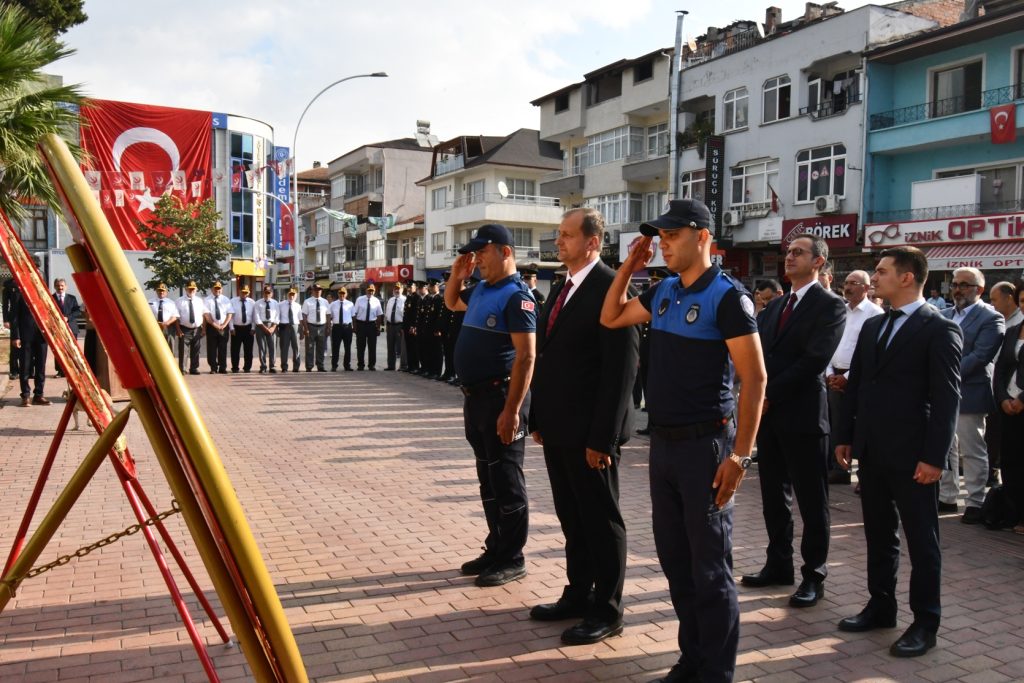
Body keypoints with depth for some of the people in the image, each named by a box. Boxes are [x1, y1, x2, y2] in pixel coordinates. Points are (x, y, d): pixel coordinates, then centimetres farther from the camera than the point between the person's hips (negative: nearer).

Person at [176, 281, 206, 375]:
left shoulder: (200, 300, 10)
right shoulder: (180, 301, 1)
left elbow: (205, 314, 9)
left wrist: (203, 328, 2)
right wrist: (178, 329, -11)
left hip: (197, 329, 3)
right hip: (185, 329, -3)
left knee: (195, 351, 9)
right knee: (183, 350, -6)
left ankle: (194, 368, 18)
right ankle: (182, 369, -1)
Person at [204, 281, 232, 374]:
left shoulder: (226, 300, 8)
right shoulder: (207, 300, 0)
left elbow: (229, 314, 2)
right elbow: (207, 315, -9)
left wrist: (224, 325, -10)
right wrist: (215, 325, -17)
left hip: (224, 326, 2)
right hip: (211, 327, -2)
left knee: (223, 348, 3)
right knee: (212, 348, 0)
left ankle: (223, 368, 8)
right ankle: (213, 368, 7)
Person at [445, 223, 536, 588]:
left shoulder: (516, 295, -15)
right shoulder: (481, 290, 12)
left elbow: (526, 356, -21)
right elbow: (451, 302, 34)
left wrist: (512, 411, -25)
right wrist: (457, 273, 13)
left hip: (500, 396, -9)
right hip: (475, 395, 9)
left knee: (506, 481, 1)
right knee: (488, 478, 17)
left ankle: (512, 560, 13)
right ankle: (495, 549, 29)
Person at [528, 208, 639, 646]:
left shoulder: (611, 288, -14)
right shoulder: (563, 290, 13)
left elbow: (621, 368, -18)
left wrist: (602, 436, -20)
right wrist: (538, 417, 13)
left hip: (589, 432, -8)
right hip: (557, 428, 8)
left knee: (601, 520, 5)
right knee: (572, 518, 18)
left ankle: (607, 611, 19)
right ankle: (578, 594, 33)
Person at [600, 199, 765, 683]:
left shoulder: (727, 297, -12)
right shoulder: (663, 293, 9)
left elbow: (754, 378, -15)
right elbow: (610, 318, 22)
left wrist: (740, 455, -19)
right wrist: (628, 268, 8)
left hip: (705, 444, -7)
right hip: (662, 442, 7)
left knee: (709, 567, 3)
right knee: (675, 560, 15)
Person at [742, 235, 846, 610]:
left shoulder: (830, 306, -7)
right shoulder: (775, 306, 16)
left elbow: (814, 360, -16)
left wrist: (770, 395, -16)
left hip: (803, 413, -7)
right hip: (768, 413, 7)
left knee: (811, 500, 3)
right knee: (774, 495, 14)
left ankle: (813, 575, 14)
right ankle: (778, 564, 26)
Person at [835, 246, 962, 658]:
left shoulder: (939, 330, -9)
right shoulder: (872, 327, 12)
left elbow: (947, 398, -13)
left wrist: (934, 457, -17)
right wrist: (845, 437, 11)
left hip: (911, 455, -7)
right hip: (871, 451, 7)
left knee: (921, 539, 6)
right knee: (878, 534, 15)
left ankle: (925, 622, 17)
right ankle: (881, 607, 28)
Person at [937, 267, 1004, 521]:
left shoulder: (990, 318, -7)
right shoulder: (944, 315, 13)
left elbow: (979, 356, -16)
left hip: (968, 394, -6)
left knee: (973, 451, 3)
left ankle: (975, 503, 13)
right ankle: (947, 497, 24)